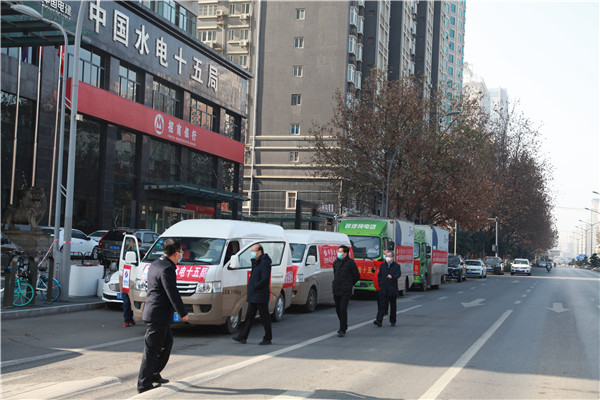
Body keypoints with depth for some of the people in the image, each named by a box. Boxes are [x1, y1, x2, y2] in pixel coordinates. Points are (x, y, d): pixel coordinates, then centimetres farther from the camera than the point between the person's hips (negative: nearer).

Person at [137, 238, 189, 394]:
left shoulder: (155, 264, 11)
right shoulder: (167, 269, -20)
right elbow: (173, 294, -20)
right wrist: (183, 313, -11)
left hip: (154, 312, 10)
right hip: (159, 315, -10)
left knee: (167, 342, 22)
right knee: (152, 349, -2)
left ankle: (154, 374, 29)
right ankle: (143, 383, 5)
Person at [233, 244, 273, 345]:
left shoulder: (265, 263, -15)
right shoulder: (256, 262, 16)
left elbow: (264, 279, -24)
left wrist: (255, 287, -18)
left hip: (261, 296, -10)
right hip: (253, 296, 10)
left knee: (264, 317, 0)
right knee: (249, 316, 10)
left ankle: (268, 338, 9)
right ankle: (242, 337, 12)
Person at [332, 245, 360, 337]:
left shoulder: (350, 263, -7)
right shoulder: (336, 262, 11)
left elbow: (357, 276, 0)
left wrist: (349, 284, 3)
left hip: (345, 291, -6)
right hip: (336, 290, 6)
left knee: (343, 309, -12)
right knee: (338, 309, 11)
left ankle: (342, 330, -8)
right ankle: (344, 326, 30)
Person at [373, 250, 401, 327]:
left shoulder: (396, 266, 2)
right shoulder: (382, 265, 12)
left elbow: (398, 274, -14)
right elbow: (379, 276, 15)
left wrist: (392, 276, -34)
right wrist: (380, 284, 3)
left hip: (392, 289, -2)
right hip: (383, 289, 2)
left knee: (393, 305, 8)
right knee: (382, 304, -8)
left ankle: (393, 321, 21)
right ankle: (379, 320, -16)